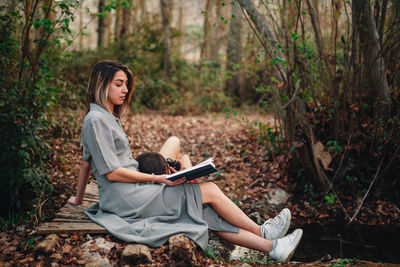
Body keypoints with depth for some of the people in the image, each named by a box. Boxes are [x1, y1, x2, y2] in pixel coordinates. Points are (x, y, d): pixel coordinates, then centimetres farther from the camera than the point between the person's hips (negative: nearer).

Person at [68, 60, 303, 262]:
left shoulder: (109, 118, 17)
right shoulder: (96, 120, -13)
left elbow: (87, 162, 20)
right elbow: (111, 172, -17)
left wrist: (79, 200, 24)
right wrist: (158, 178, -14)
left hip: (132, 193, 9)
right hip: (124, 199, -9)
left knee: (207, 213, -2)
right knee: (209, 191, -8)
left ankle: (273, 248, -1)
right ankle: (262, 231, 8)